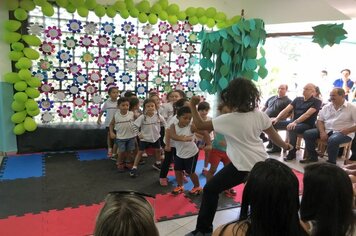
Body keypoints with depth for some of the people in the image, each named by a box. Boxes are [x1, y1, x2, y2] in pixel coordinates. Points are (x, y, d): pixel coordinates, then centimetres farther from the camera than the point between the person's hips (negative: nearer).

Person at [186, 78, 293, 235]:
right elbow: (273, 134, 9)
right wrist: (285, 145, 27)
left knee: (210, 190, 4)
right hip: (261, 162, 7)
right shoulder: (259, 114, -3)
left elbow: (200, 125, -15)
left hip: (243, 166, -6)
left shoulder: (228, 119, -19)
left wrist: (193, 106, -2)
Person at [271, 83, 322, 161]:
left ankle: (292, 153, -21)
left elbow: (307, 114, -20)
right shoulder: (298, 99, 13)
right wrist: (277, 118, -10)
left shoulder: (316, 102, -4)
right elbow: (286, 110, 5)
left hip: (306, 125, -6)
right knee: (273, 123, -10)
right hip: (293, 121, 6)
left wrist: (295, 122, -34)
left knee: (291, 129, -38)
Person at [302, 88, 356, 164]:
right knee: (307, 134, -14)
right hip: (326, 130, 5)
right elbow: (320, 120, 6)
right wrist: (322, 132, -12)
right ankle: (312, 157, 0)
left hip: (342, 133, -5)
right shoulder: (326, 107, 11)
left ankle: (331, 162, -17)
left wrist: (348, 130, -22)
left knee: (332, 140, -38)